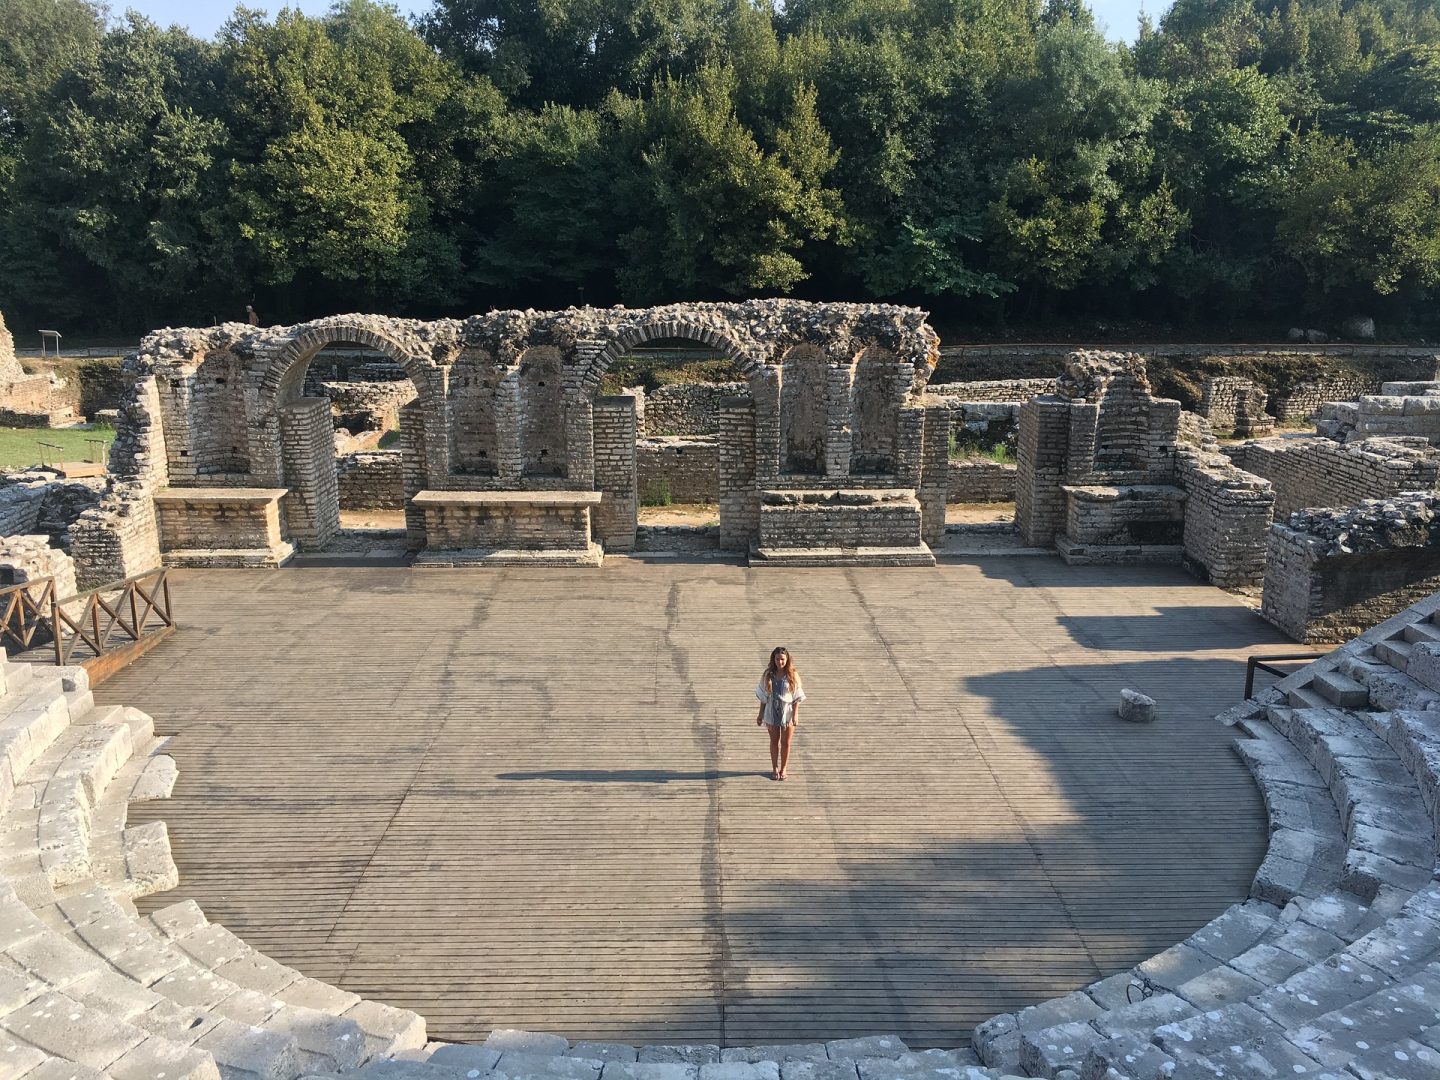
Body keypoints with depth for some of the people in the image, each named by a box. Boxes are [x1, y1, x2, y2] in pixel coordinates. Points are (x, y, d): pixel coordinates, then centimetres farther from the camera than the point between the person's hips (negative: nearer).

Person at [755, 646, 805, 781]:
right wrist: (760, 714, 5)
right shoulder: (768, 675, -2)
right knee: (774, 741, 12)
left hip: (787, 713, -1)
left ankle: (783, 769, 22)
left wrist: (795, 715, -12)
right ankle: (774, 769, 24)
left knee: (786, 743, 7)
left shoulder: (793, 675, -8)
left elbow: (797, 697, -7)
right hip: (772, 713, 2)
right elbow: (763, 696, 3)